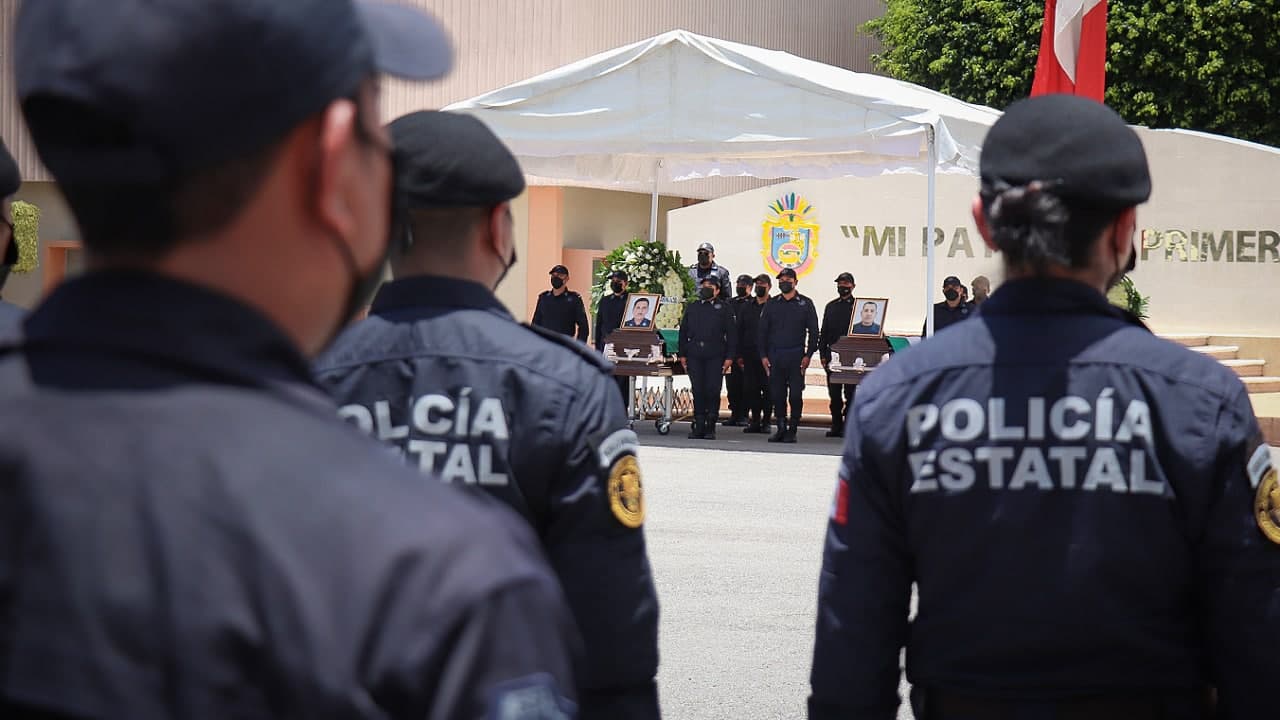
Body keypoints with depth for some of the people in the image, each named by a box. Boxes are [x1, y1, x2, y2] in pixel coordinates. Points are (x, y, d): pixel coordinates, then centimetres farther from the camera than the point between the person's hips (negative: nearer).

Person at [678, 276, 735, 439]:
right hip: (695, 356, 3)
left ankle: (710, 427, 1)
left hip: (715, 356, -2)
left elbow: (731, 334, 4)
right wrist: (683, 354, 7)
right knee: (698, 391, 1)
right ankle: (698, 427, 5)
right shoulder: (691, 308, 16)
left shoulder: (724, 308, 7)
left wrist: (729, 357, -4)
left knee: (713, 391, -6)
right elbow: (683, 332, 16)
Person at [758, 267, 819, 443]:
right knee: (777, 394, 3)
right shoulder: (772, 304, 11)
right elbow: (762, 331, 11)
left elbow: (813, 331, 4)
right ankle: (781, 428, 11)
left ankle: (792, 430, 3)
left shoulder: (805, 304, 6)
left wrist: (808, 355, -5)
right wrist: (763, 355, 2)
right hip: (775, 355, 2)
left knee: (795, 394, -4)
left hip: (796, 356, -2)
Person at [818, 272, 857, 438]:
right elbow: (823, 332, 14)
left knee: (850, 393, -2)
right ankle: (836, 426, 11)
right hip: (832, 355, 4)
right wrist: (823, 354, 5)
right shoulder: (831, 306, 14)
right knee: (834, 393, 5)